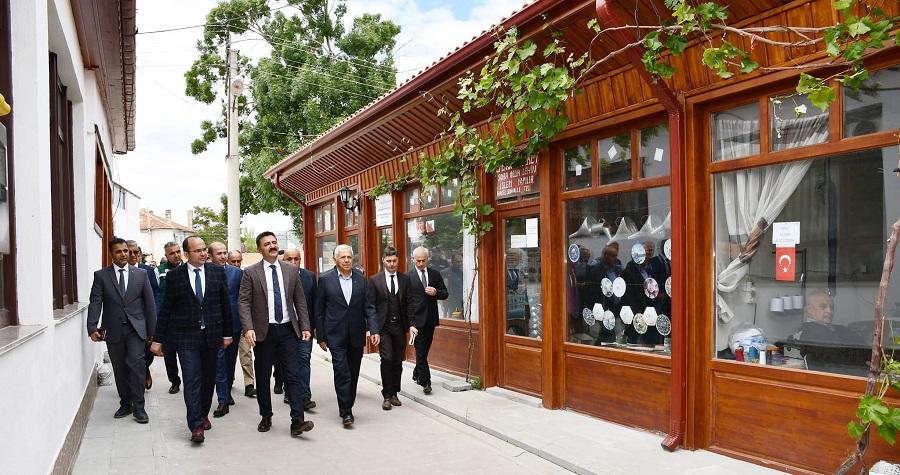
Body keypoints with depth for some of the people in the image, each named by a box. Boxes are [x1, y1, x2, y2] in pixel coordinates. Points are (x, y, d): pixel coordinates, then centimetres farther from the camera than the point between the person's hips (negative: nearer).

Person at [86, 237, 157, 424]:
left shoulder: (141, 274, 5)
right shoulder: (101, 275, 3)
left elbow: (149, 303, 5)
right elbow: (95, 302, -4)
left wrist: (151, 330, 3)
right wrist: (92, 327, -17)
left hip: (136, 328, -1)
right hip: (113, 330, 1)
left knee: (137, 364, -13)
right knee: (120, 369, 8)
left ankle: (138, 407, -4)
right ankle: (125, 404, 23)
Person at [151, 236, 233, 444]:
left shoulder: (217, 271, 2)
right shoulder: (174, 275, -2)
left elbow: (225, 304, 7)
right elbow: (166, 309, 1)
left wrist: (227, 333, 6)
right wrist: (158, 339, 1)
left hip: (212, 334, 2)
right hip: (186, 336, -2)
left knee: (208, 378, 12)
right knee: (192, 380, -5)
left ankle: (203, 414, 31)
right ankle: (196, 426, -2)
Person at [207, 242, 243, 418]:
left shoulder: (237, 272, 2)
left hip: (233, 323, 3)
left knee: (230, 360, 14)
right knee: (219, 361, -4)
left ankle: (227, 392, 31)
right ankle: (223, 400, 1)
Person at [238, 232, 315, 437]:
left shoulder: (291, 270, 6)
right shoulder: (251, 273, -1)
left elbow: (300, 301, 8)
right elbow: (244, 303, -5)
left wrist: (305, 327, 2)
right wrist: (248, 328, -18)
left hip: (288, 330, 1)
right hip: (264, 332, -1)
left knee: (293, 375, -4)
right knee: (263, 377, 10)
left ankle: (297, 421, -5)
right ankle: (266, 417, 26)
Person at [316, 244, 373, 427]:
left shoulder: (361, 279, 5)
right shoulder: (325, 279, -2)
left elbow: (368, 307, 5)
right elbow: (319, 310, 1)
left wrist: (374, 330, -5)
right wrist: (321, 337, -1)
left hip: (356, 336, 3)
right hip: (336, 335, -3)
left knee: (353, 373, 11)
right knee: (342, 372, -9)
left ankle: (347, 407, 25)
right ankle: (346, 412, -2)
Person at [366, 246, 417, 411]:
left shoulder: (405, 279, 6)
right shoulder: (374, 280, -1)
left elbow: (410, 303, 7)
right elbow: (370, 306, -3)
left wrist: (411, 324, -4)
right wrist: (374, 330, -11)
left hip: (400, 326, 3)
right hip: (383, 326, -3)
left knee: (398, 361, 7)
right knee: (387, 359, -11)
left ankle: (394, 393, 21)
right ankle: (387, 396, 1)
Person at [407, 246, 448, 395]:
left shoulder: (435, 274, 8)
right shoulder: (408, 277, -5)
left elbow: (445, 294, 10)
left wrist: (436, 292, -12)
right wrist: (410, 321, -10)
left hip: (431, 319, 5)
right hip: (417, 320, -4)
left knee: (424, 350, 15)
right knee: (421, 351, -6)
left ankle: (417, 375, 33)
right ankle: (425, 382, -3)